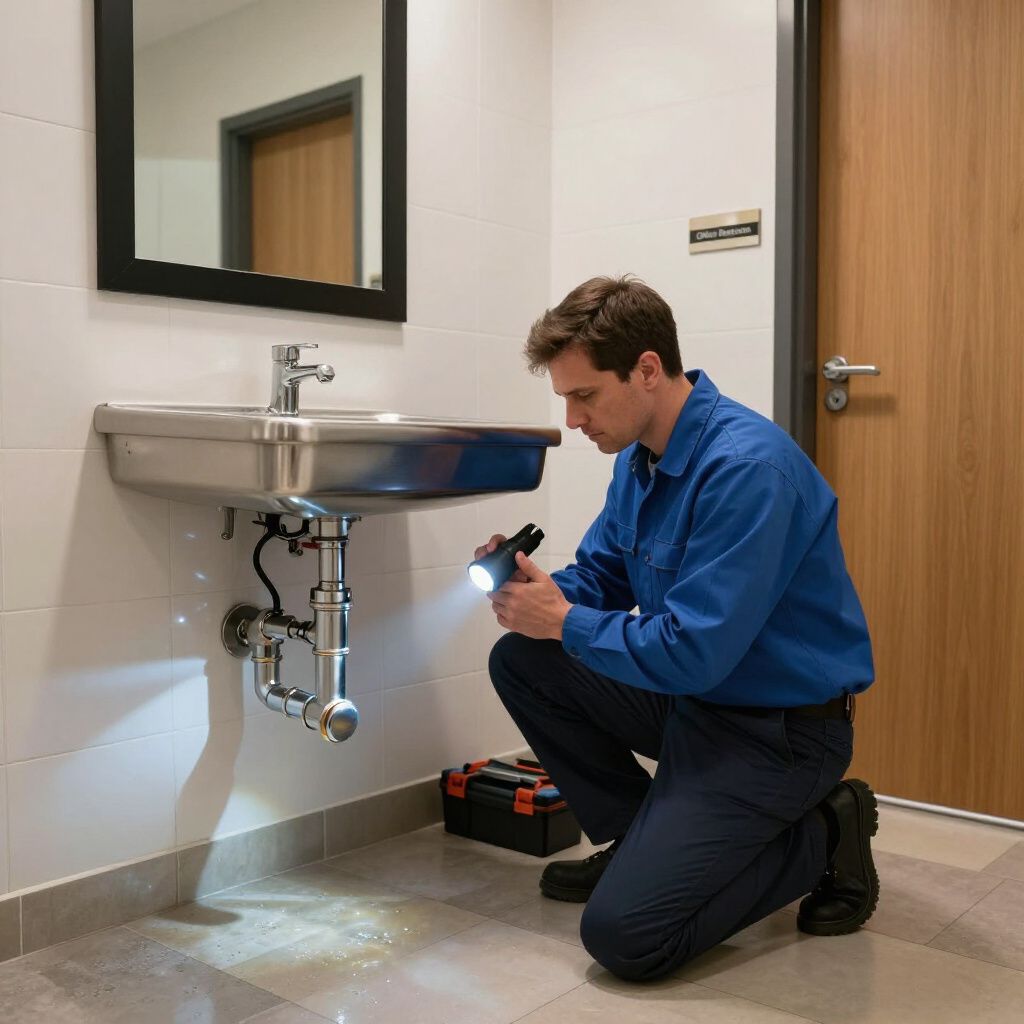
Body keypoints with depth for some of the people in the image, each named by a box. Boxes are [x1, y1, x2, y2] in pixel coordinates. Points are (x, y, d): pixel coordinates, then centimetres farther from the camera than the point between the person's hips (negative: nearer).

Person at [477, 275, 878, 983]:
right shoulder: (639, 457, 2)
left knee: (623, 932, -17)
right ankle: (643, 837, 13)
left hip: (782, 724, -9)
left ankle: (821, 836, 3)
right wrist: (539, 588, -9)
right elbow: (600, 575, 13)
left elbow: (694, 652, -29)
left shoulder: (747, 466, -26)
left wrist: (561, 620, -17)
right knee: (521, 661, 3)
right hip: (690, 694, 9)